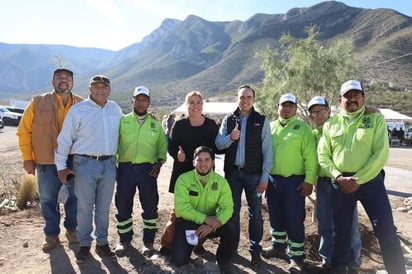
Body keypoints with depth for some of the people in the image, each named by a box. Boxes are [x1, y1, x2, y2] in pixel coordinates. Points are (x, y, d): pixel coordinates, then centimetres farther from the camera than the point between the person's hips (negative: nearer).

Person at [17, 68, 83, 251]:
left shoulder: (81, 104, 1)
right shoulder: (38, 103, -1)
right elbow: (24, 131, 1)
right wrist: (27, 158, -3)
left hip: (74, 161, 1)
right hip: (47, 163, 0)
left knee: (74, 198, 13)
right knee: (48, 200, 11)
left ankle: (71, 229, 34)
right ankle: (52, 234, 30)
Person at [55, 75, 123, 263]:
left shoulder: (115, 109, 7)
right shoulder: (78, 110, -4)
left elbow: (121, 133, 15)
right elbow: (65, 139, -3)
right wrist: (61, 166, -3)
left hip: (109, 164, 3)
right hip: (85, 164, -3)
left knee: (103, 207, 12)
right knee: (85, 207, 6)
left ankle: (102, 242, 26)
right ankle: (84, 244, 23)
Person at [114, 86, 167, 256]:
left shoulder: (156, 124, 9)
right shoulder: (122, 121, 5)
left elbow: (162, 145, 12)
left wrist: (159, 162, -2)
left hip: (148, 169, 1)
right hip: (126, 168, 0)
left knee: (150, 205, 5)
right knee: (123, 205, 7)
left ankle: (148, 241, 21)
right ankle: (124, 239, 25)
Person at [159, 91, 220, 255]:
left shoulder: (211, 125, 7)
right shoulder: (179, 124, 3)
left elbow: (216, 147, 9)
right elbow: (171, 145, -1)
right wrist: (177, 154, -21)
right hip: (183, 171, -1)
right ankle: (167, 243, 16)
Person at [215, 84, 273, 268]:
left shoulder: (262, 120, -1)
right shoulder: (228, 119, 6)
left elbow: (267, 150, -3)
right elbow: (218, 143, 2)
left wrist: (264, 176, -8)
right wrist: (230, 137, -19)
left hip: (253, 173, -2)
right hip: (232, 172, 2)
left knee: (255, 212, 6)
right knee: (232, 211, 11)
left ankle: (255, 249, 21)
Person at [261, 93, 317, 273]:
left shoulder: (303, 128, -3)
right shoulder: (270, 127, 10)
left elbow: (310, 157, -8)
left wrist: (309, 180, -13)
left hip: (294, 181, -4)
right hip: (272, 179, 5)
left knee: (294, 220, 0)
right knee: (276, 217, 16)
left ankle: (296, 256, 13)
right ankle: (277, 246, 34)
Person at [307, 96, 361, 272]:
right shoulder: (312, 135, 10)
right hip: (323, 183, 4)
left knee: (349, 224, 3)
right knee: (325, 225, 11)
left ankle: (353, 263, 20)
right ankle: (328, 260, 26)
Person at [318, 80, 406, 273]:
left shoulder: (376, 118, 0)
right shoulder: (331, 124, 7)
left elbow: (381, 154, -9)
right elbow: (323, 156, 5)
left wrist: (358, 179, -14)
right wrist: (338, 177, -9)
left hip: (370, 181, -2)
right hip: (340, 183, 3)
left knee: (386, 231, -2)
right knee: (341, 230, 13)